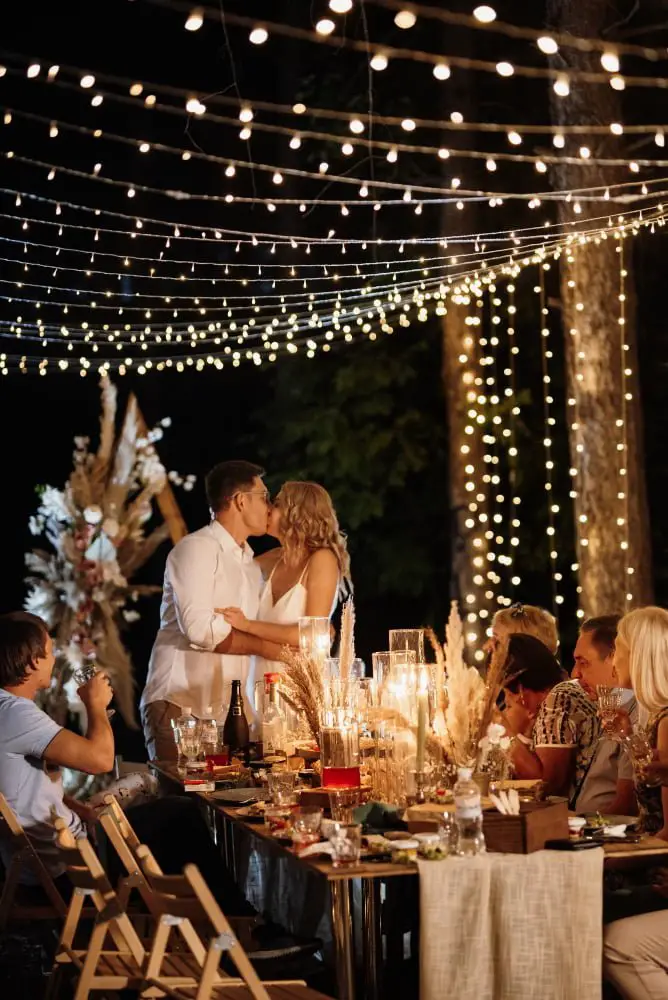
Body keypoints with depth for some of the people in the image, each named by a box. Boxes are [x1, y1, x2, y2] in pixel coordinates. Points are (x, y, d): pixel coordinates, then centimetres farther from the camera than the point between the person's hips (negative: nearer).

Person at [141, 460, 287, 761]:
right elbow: (199, 628, -20)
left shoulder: (252, 566, 20)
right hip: (179, 704, -8)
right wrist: (263, 646, -11)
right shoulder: (196, 548, -7)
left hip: (227, 709, 8)